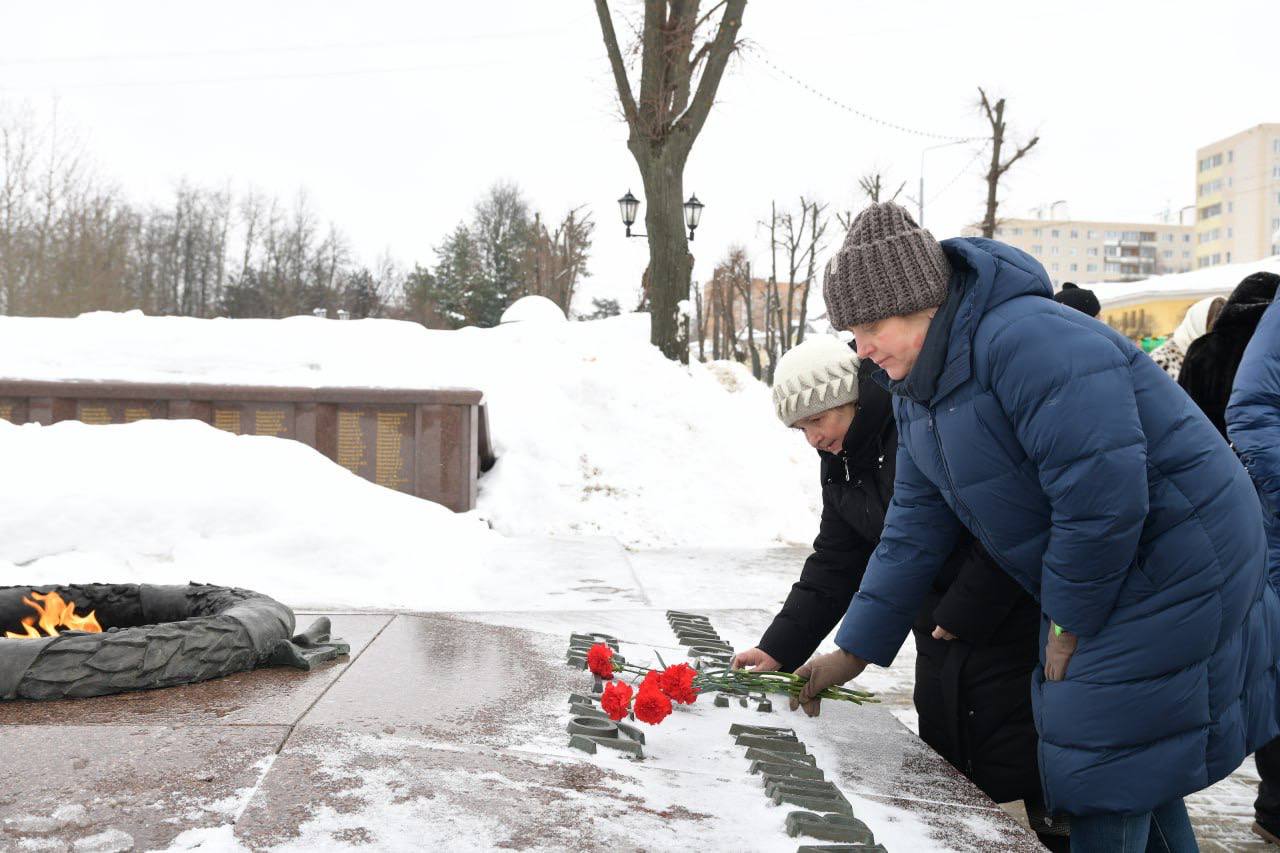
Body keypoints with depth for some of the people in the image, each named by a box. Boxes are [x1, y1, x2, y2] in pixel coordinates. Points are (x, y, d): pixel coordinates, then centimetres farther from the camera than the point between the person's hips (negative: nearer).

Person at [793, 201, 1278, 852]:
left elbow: (1103, 497, -30)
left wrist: (1070, 624, -16)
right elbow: (915, 528, 8)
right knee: (1133, 762, 18)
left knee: (1109, 776, -3)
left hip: (1172, 566, -9)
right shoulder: (915, 391, 5)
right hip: (1092, 578, 9)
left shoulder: (1028, 341, -27)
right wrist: (854, 651, 6)